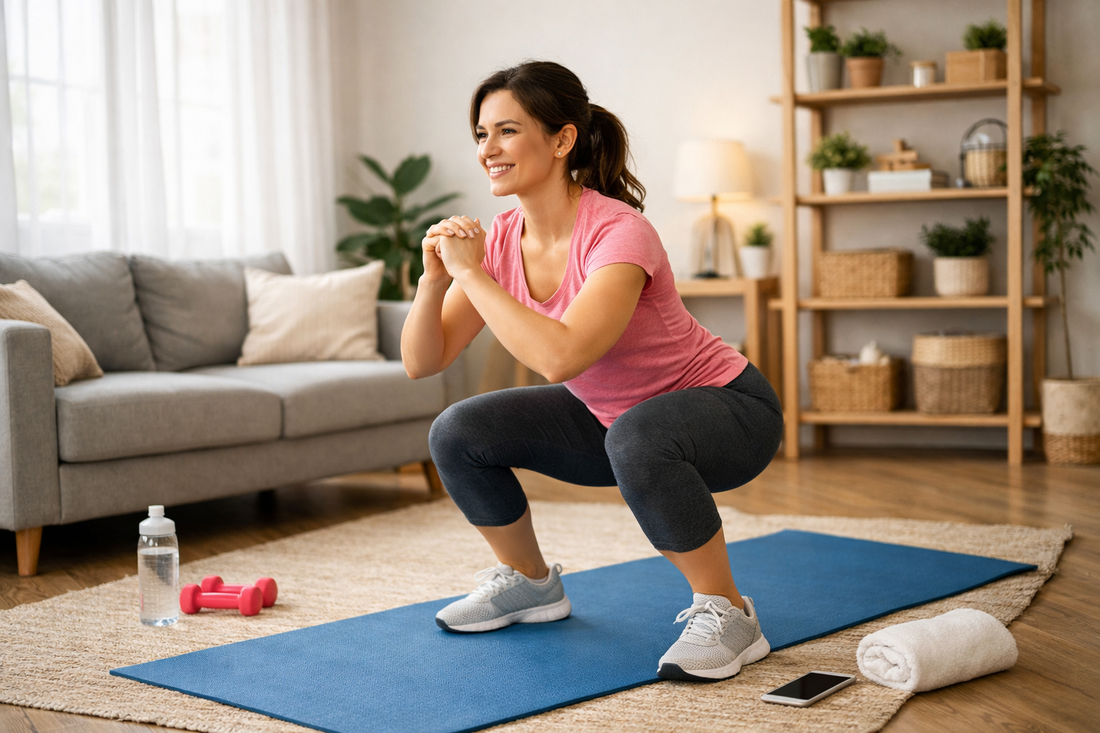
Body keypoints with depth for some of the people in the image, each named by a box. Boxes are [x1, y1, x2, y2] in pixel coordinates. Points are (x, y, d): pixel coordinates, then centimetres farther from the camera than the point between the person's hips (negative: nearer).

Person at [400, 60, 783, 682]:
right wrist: (436, 279, -26)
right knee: (459, 434, -7)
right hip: (608, 417, 7)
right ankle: (531, 584, 17)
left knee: (636, 436, -40)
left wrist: (472, 273, -34)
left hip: (727, 412, -7)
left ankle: (726, 614, -18)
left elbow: (559, 357, -45)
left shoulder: (619, 233, -30)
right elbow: (421, 363, -9)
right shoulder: (501, 240, -8)